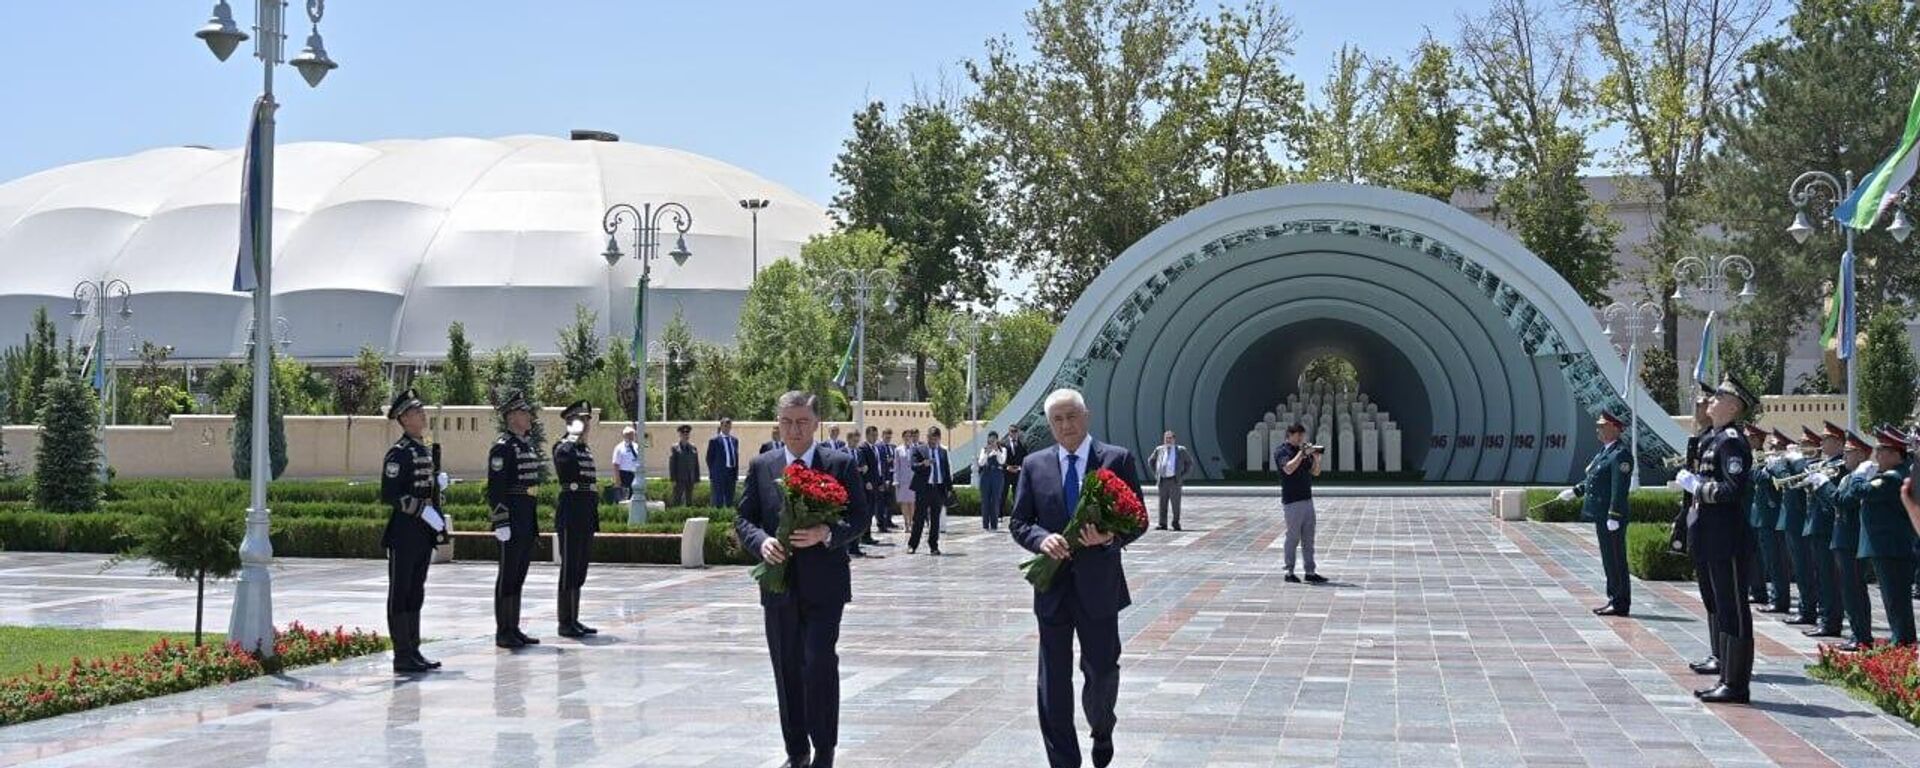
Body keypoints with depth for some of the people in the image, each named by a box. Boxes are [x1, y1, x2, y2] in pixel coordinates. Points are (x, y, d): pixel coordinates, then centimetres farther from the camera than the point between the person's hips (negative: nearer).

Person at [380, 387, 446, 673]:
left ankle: (413, 651, 19)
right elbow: (389, 495, -19)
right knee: (400, 595, -3)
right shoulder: (398, 453, -12)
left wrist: (438, 482, 7)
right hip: (404, 534, -9)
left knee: (415, 595, 13)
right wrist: (423, 511, -23)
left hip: (423, 535, 9)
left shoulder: (425, 451, 16)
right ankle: (403, 657, -1)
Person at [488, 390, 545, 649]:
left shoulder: (527, 446, 17)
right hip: (513, 519, -9)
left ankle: (514, 629, 16)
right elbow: (495, 488, -17)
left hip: (528, 521, 9)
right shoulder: (502, 447, -11)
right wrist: (501, 522, -21)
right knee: (508, 576, -4)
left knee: (518, 576, 11)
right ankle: (503, 632, 0)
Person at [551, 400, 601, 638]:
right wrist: (573, 437, -21)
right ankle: (565, 622, 0)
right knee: (569, 569, -5)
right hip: (570, 514, -8)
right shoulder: (563, 447, -8)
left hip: (587, 516, 8)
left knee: (579, 571, 11)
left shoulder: (587, 449, 17)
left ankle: (574, 620, 17)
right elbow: (564, 458, -35)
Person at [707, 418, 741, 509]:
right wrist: (713, 473, -5)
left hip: (732, 473, 5)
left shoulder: (735, 440, 14)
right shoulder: (714, 440, -3)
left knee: (730, 499, 8)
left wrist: (736, 472, 10)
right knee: (718, 499, -4)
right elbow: (709, 458, -2)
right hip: (720, 473, -5)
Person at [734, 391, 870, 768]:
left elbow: (859, 516, -1)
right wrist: (760, 541, -14)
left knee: (819, 663, -11)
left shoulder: (840, 464, 0)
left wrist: (827, 534, -19)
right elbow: (744, 518, 8)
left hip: (824, 585, -3)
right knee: (786, 670, 9)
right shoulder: (761, 466, 8)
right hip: (779, 586, 3)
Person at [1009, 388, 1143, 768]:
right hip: (1052, 587, 1)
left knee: (1102, 672, 8)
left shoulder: (1118, 459, 0)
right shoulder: (1034, 465, 5)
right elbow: (1019, 522, 6)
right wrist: (1042, 538, -15)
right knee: (1053, 682, 3)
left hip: (1099, 584, -1)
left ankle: (1102, 732, 38)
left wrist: (1110, 537, -20)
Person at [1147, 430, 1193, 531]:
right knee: (1162, 503, 2)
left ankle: (1176, 523, 4)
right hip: (1162, 481, 2)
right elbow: (1151, 461, 26)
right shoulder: (1159, 450, 12)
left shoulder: (1181, 450, 6)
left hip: (1174, 480, -2)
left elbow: (1190, 463, 13)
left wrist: (1183, 475, 5)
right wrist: (1156, 473, 15)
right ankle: (1162, 524, 6)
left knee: (1175, 503, -5)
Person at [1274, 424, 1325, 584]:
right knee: (1293, 537, -3)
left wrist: (1316, 458, -3)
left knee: (1308, 539, 7)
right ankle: (1289, 572, 4)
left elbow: (1315, 472, 15)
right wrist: (1302, 453, -21)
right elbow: (1288, 469, -23)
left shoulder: (1303, 450, 16)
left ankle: (1310, 572, 10)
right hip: (1292, 501, -7)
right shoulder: (1282, 451, -6)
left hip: (1307, 499, 7)